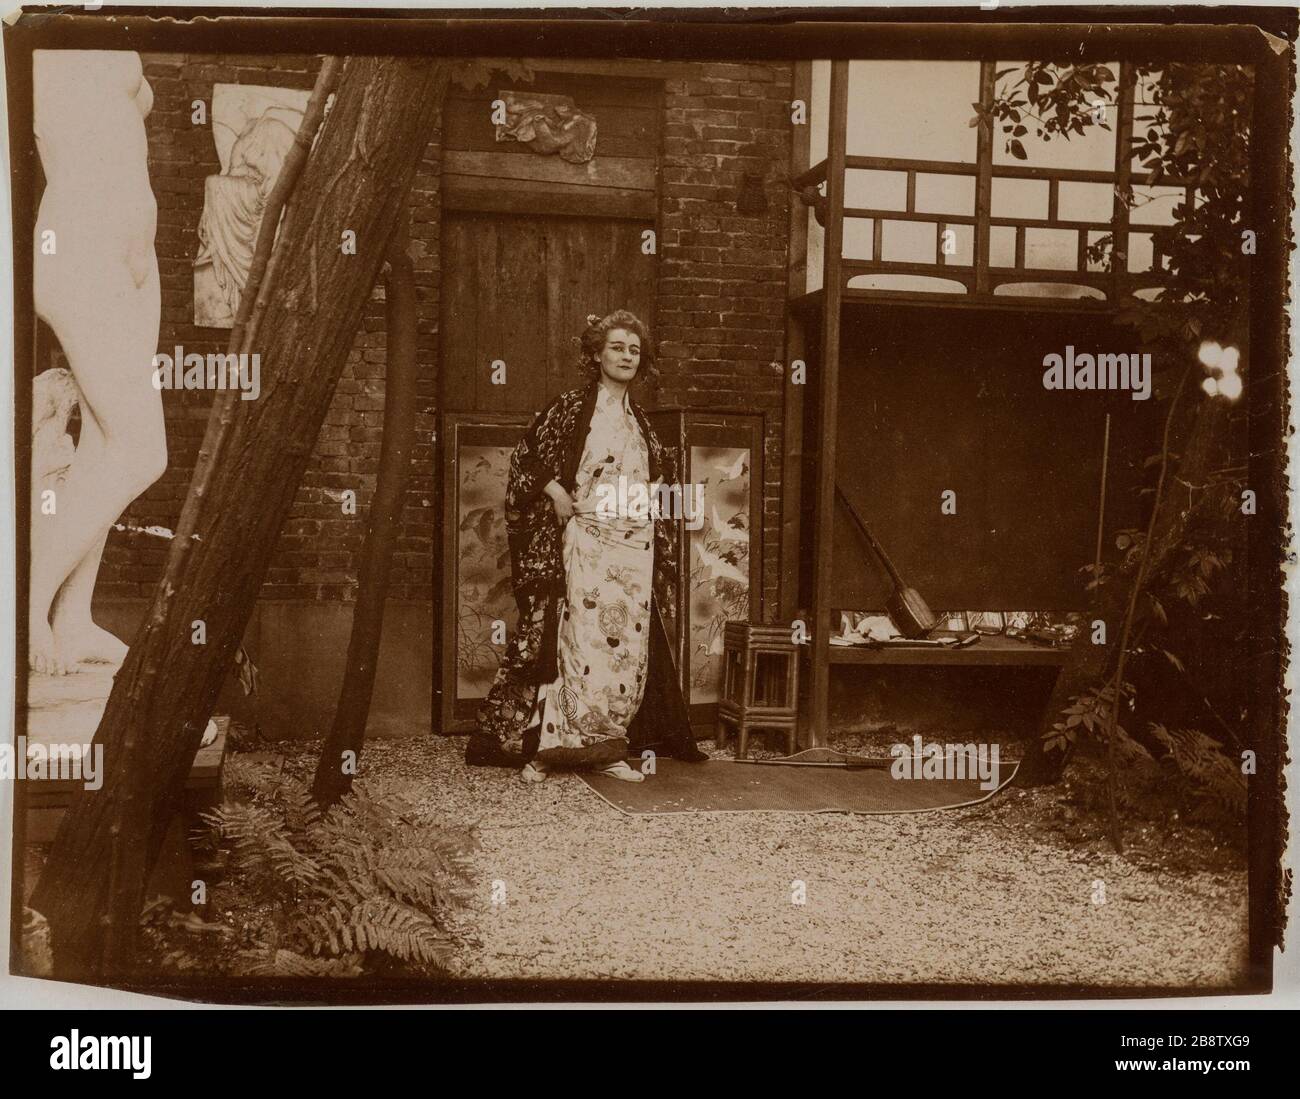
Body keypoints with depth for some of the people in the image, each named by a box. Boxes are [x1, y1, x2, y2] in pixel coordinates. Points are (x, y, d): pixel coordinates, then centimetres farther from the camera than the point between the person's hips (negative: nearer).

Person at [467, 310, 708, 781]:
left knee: (628, 645, 2)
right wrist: (554, 490, -12)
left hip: (634, 551, 5)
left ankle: (609, 748, 8)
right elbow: (526, 459, 2)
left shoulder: (639, 421, 17)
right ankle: (544, 746, -8)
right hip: (584, 542, -5)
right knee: (580, 636, -12)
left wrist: (667, 494, 11)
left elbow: (659, 478, 30)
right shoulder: (571, 407, 2)